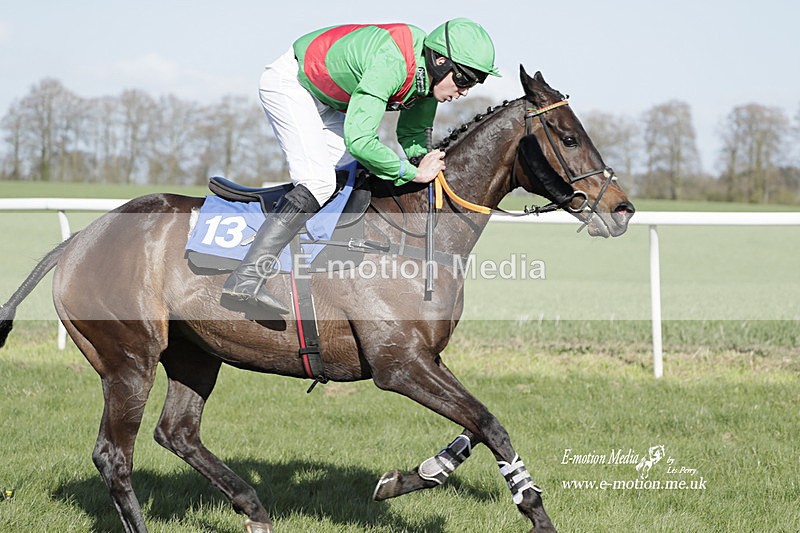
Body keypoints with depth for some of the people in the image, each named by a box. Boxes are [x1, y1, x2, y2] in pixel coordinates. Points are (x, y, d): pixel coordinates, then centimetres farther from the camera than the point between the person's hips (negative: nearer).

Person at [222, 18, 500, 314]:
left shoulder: (428, 74, -8)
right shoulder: (392, 65, -36)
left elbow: (412, 134, 7)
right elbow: (359, 140, -40)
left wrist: (427, 162, -13)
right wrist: (414, 173, -30)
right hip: (290, 81, -10)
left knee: (363, 175, 8)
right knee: (319, 183, -21)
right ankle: (246, 278, -28)